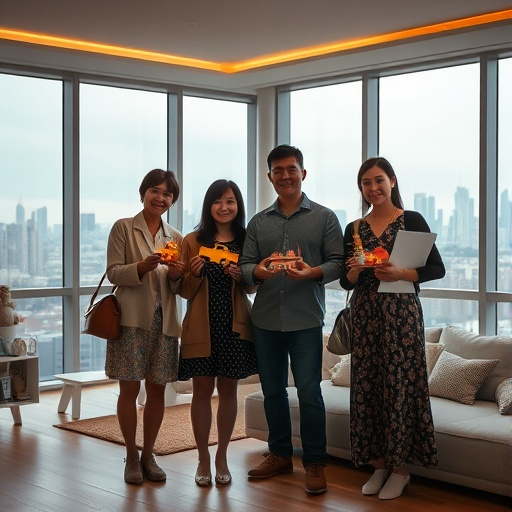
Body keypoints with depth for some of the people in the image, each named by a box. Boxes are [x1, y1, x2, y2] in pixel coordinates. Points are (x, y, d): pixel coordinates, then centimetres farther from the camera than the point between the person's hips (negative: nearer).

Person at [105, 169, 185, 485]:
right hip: (132, 320, -3)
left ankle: (148, 455, 18)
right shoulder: (123, 228, 2)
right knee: (129, 388, 0)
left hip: (164, 322, 4)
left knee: (157, 390, 6)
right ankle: (131, 456, 13)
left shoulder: (175, 237, 13)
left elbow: (179, 287, 15)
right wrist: (142, 267, -21)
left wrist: (177, 275, -8)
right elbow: (113, 273, -4)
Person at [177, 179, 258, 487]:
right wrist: (194, 274, -16)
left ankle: (222, 457, 20)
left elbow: (253, 287, 9)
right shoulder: (193, 241, 2)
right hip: (202, 326, -1)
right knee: (202, 390, 3)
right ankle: (203, 459, 15)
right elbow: (184, 290, 4)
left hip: (234, 326, 1)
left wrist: (241, 276, -12)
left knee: (228, 390, 8)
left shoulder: (248, 241, 5)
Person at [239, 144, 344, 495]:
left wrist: (312, 273, -20)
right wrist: (257, 272, -13)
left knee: (309, 391, -5)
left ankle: (315, 463, 7)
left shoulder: (324, 217, 3)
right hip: (266, 319, 4)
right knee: (272, 390, 12)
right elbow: (245, 264, 10)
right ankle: (280, 455, 27)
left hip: (306, 320, -4)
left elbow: (338, 263, -1)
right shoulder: (258, 222, 13)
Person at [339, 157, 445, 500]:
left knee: (400, 385, -3)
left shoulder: (412, 221, -1)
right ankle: (379, 464, 17)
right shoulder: (354, 230, 10)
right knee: (367, 385, 4)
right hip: (365, 315, 4)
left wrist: (400, 274, -19)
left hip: (401, 314, -4)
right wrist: (354, 271, -10)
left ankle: (400, 468, 10)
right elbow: (346, 283, 12)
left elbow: (437, 268, -4)